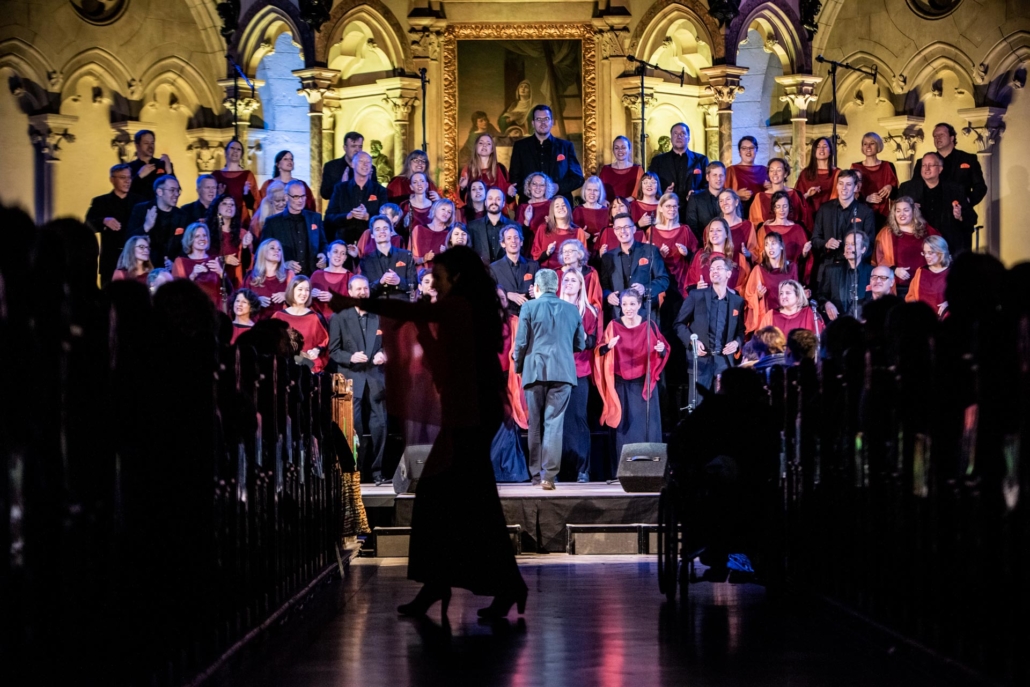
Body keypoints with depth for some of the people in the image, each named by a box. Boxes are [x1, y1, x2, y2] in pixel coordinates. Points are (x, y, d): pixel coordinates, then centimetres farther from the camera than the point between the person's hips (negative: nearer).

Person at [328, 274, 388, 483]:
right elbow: (333, 351, 1)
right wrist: (350, 357, -16)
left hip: (375, 380, 2)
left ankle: (376, 470, 9)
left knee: (379, 427, 0)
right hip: (351, 381, -2)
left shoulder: (379, 318, 13)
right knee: (353, 428, -6)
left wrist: (384, 355, -8)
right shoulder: (339, 318, 5)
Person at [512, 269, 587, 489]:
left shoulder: (529, 307, -1)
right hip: (563, 372, 1)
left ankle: (537, 474, 15)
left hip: (535, 371, -1)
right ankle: (549, 475, -10)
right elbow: (580, 345, 12)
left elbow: (521, 342, -4)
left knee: (535, 424, 10)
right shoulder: (572, 310, 7)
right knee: (554, 423, -1)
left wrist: (518, 367, 11)